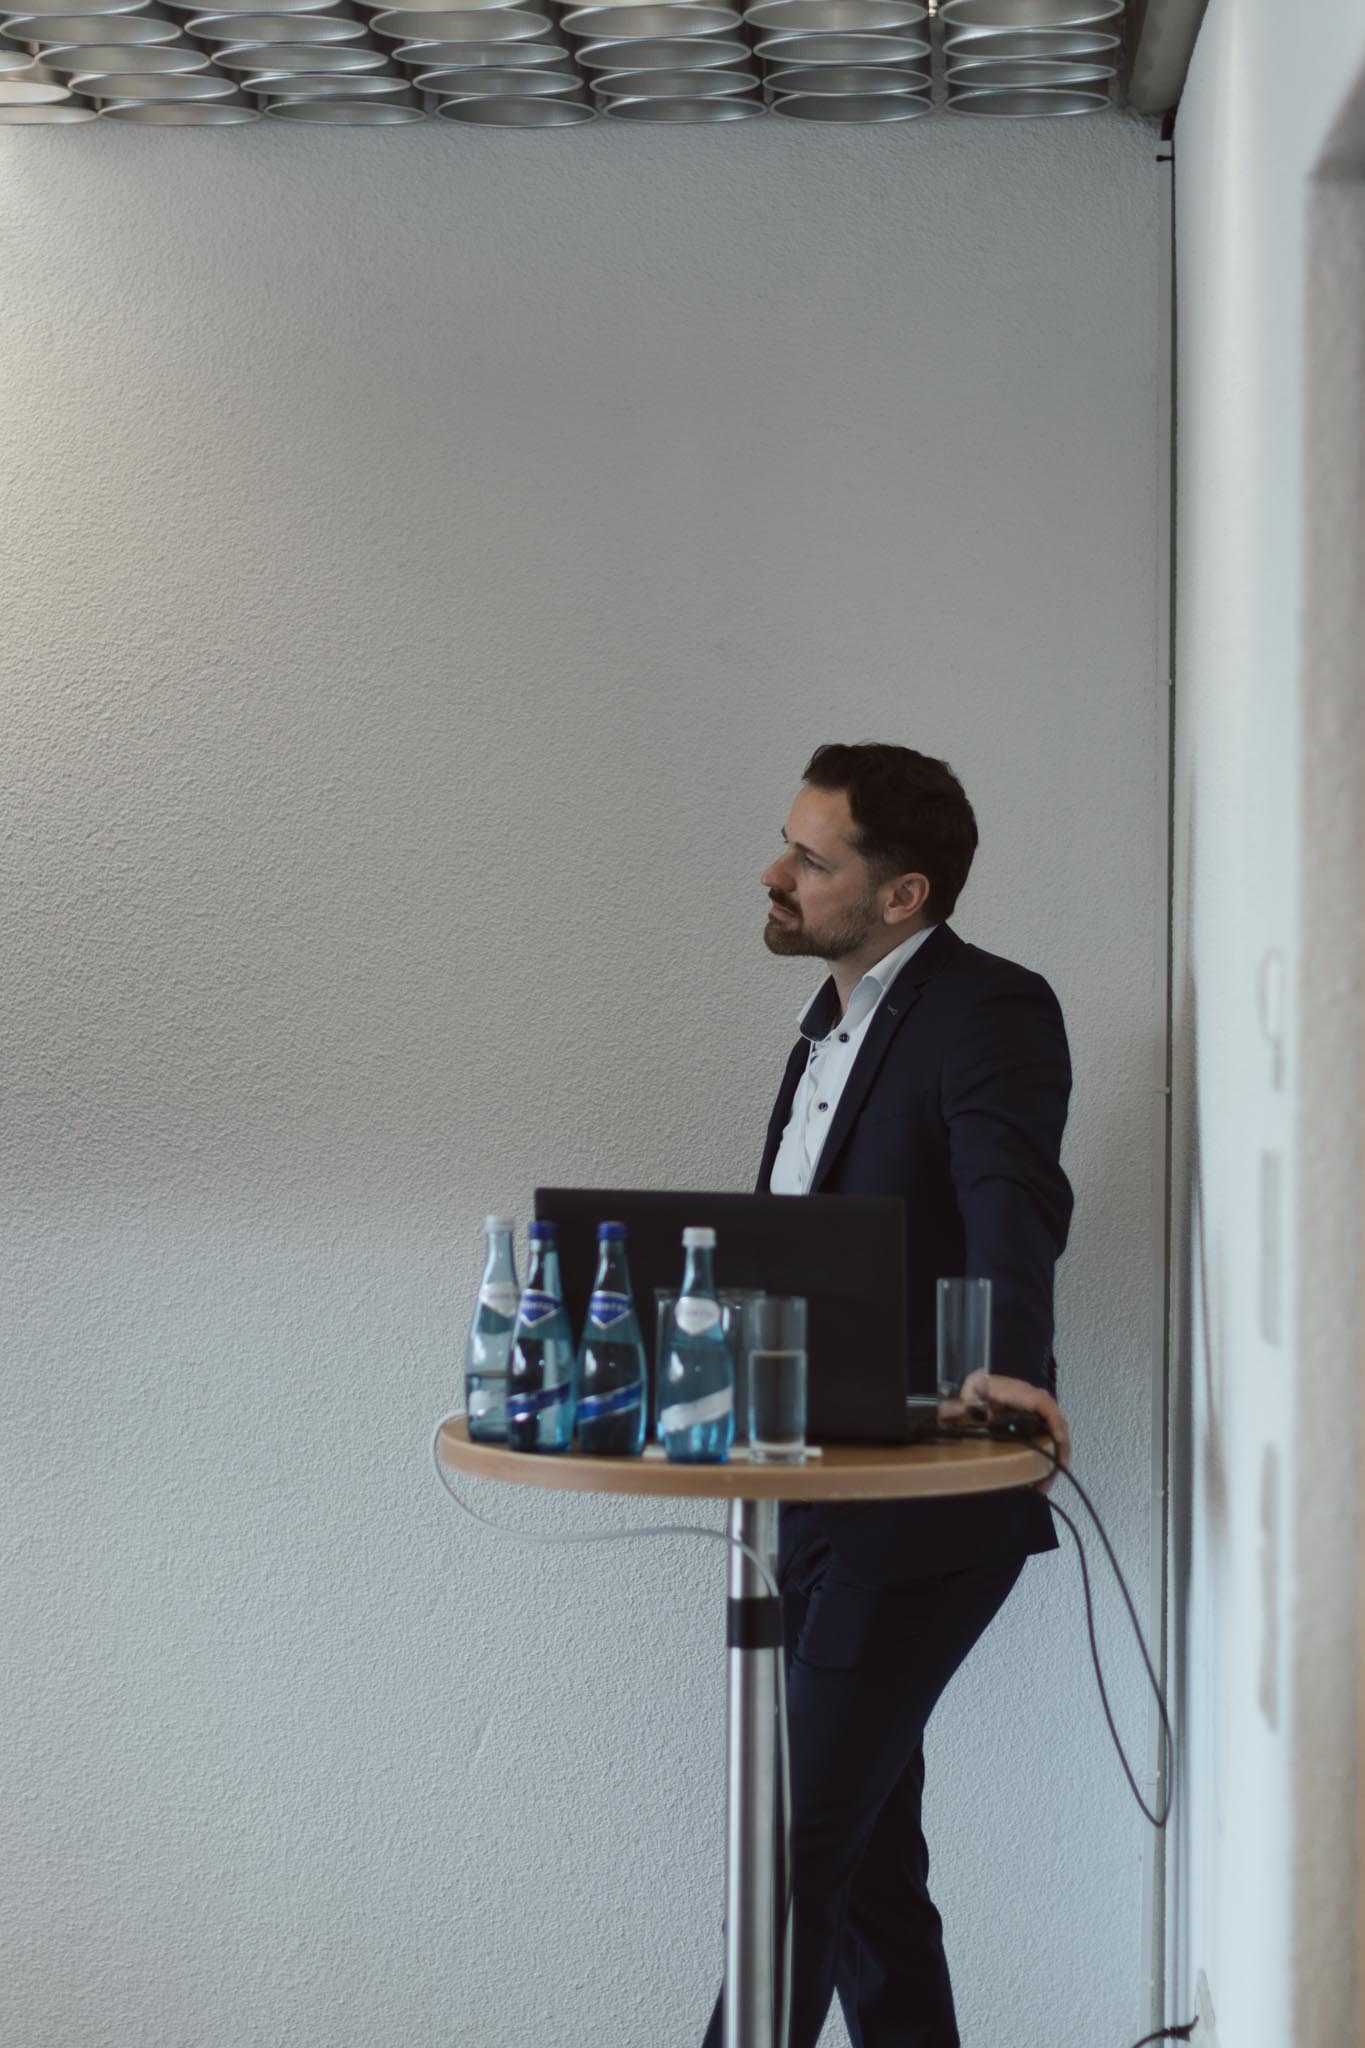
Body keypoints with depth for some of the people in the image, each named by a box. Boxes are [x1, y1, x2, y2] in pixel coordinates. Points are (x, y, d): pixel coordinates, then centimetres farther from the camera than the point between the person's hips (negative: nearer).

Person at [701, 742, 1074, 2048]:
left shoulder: (991, 1012, -12)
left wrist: (1009, 1366, -45)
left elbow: (1013, 1200, -29)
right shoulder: (836, 1021, 17)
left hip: (921, 1511, -9)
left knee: (798, 1846, -8)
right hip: (824, 1502, 9)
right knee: (866, 1848, 14)